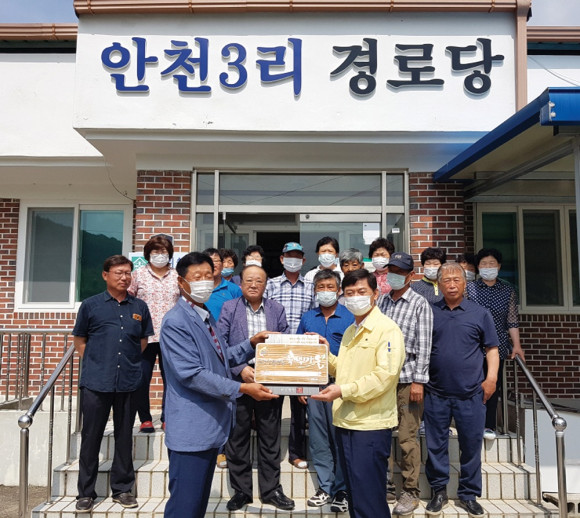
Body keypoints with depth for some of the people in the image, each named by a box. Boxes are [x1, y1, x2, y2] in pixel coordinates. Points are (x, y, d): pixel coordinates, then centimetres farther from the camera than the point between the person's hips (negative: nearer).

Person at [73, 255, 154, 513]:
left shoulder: (139, 307, 5)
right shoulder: (91, 305, 1)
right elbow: (80, 341, 8)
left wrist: (128, 362, 6)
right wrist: (96, 363, 1)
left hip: (128, 382, 2)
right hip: (96, 382, -1)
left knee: (124, 437, 11)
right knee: (90, 437, 7)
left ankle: (122, 488, 25)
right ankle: (86, 492, 22)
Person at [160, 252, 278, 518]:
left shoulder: (206, 316, 13)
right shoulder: (175, 321, -17)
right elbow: (191, 374, -24)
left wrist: (251, 343, 4)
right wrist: (242, 388, -24)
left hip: (210, 425, 9)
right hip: (191, 429, -9)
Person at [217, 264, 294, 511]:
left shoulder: (277, 309, 6)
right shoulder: (229, 308, 1)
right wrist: (240, 369, -17)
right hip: (238, 383, -1)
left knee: (270, 439, 11)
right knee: (237, 439, 10)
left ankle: (271, 490, 26)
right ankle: (241, 491, 25)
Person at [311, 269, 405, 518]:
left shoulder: (387, 329, -11)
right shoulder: (349, 332, 16)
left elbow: (385, 375, -20)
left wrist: (343, 391, -24)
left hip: (371, 425, -8)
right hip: (345, 422, 8)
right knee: (354, 496, 19)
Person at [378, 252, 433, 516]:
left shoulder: (420, 304, -3)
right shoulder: (381, 300, 10)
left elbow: (424, 345, -7)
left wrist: (418, 381, -12)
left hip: (407, 379, -5)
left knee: (407, 437, 1)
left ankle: (410, 492, 17)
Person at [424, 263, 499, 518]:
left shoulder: (480, 313, 3)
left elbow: (492, 349, 7)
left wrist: (491, 378, -5)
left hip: (471, 394, 0)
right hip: (436, 393, 1)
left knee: (471, 445, 8)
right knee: (436, 445, 9)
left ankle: (469, 495, 26)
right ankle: (439, 492, 25)